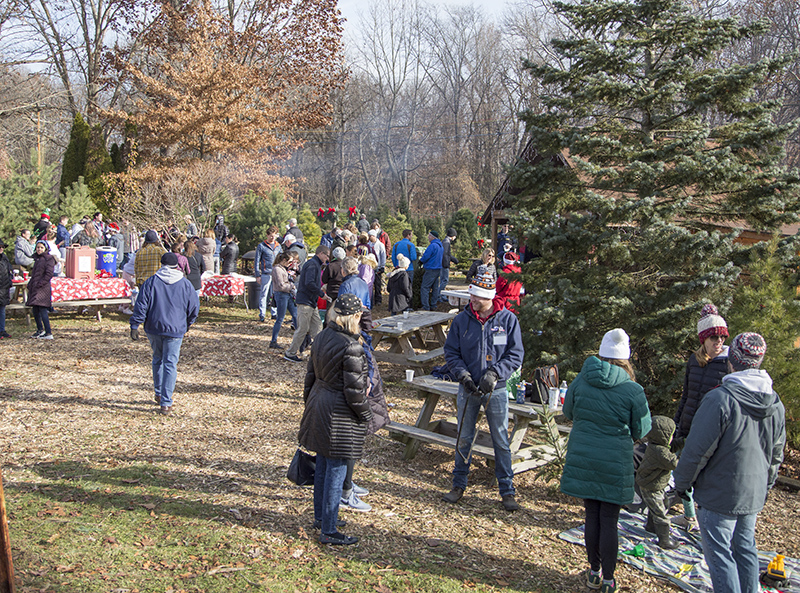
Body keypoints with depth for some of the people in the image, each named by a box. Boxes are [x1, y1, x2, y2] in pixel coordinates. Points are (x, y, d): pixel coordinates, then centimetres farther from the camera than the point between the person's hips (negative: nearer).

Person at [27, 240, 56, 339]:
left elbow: (49, 274, -14)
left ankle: (48, 333, -16)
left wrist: (40, 284, -18)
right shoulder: (37, 259, 19)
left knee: (42, 309, -14)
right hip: (34, 288, 8)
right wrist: (30, 284, 14)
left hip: (43, 288, -8)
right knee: (35, 310, 13)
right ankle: (40, 330, 28)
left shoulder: (49, 259, -6)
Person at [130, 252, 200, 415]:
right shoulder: (185, 284, 1)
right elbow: (194, 308, 7)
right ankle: (166, 403, -7)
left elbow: (141, 305, -5)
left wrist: (134, 326, -2)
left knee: (157, 360, 21)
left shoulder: (152, 282, -1)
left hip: (153, 328, 2)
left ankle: (159, 393, 33)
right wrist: (187, 325, 23)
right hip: (175, 330, -1)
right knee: (170, 364, -2)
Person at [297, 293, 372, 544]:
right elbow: (354, 389, -20)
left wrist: (310, 401, 24)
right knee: (336, 471, 2)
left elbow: (311, 375, 13)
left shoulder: (321, 337, 3)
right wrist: (365, 414, -4)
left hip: (318, 406, 9)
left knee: (322, 465, 21)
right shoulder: (351, 347, -22)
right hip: (340, 415, -9)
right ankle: (328, 531, 11)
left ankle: (320, 516, 37)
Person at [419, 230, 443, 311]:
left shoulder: (432, 245, -17)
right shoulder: (440, 245, 14)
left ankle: (426, 307, -10)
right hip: (438, 269, 10)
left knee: (425, 288, -7)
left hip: (431, 270, -10)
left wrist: (421, 260, 3)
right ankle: (433, 306, 17)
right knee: (435, 288, 12)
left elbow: (425, 257, -18)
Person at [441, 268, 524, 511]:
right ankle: (459, 485, 26)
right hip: (467, 388, 2)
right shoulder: (461, 320, -1)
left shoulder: (508, 319, -5)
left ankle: (507, 491, 17)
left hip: (496, 391, -1)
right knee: (464, 439, 11)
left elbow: (515, 355, -4)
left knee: (501, 441, 5)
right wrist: (463, 375, -12)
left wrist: (494, 373, -17)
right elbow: (451, 352, 3)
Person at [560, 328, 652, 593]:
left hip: (582, 459, 2)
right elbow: (640, 431, -1)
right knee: (609, 520, 7)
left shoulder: (580, 381, -5)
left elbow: (568, 413, 10)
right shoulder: (632, 390, -12)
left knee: (592, 515, 14)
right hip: (614, 462, -2)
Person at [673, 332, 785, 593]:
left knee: (719, 554, 4)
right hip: (754, 495, 7)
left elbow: (697, 450, -19)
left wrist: (682, 482, -4)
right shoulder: (776, 404, 1)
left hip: (718, 495, -7)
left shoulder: (719, 399, -24)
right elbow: (776, 455, 12)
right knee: (745, 548, 20)